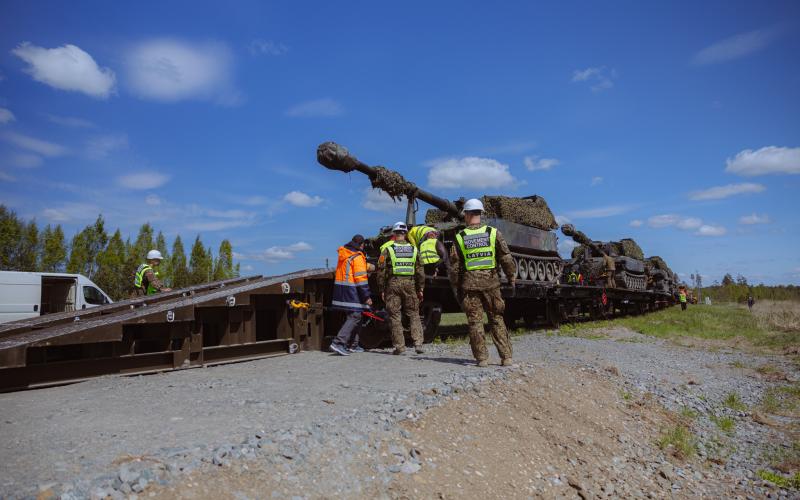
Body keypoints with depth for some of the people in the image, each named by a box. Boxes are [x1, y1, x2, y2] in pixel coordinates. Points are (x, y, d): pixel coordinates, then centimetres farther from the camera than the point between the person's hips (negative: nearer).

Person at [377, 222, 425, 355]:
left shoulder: (388, 249, -2)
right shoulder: (414, 249, 6)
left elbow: (381, 271, -3)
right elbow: (420, 271, 5)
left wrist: (382, 290, 4)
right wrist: (420, 289, 10)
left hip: (393, 284, -2)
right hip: (410, 284, 2)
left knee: (395, 316, 5)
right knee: (414, 315, 10)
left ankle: (399, 346, 6)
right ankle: (418, 343, 1)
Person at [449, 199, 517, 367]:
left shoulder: (459, 237, -1)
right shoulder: (493, 233, -1)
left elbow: (454, 266, 1)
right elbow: (506, 258, -1)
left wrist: (456, 285, 13)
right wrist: (512, 277, 11)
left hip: (469, 284, -1)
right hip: (491, 282, 1)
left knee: (475, 322, 5)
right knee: (497, 320, 9)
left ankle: (482, 358, 5)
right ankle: (506, 356, 8)